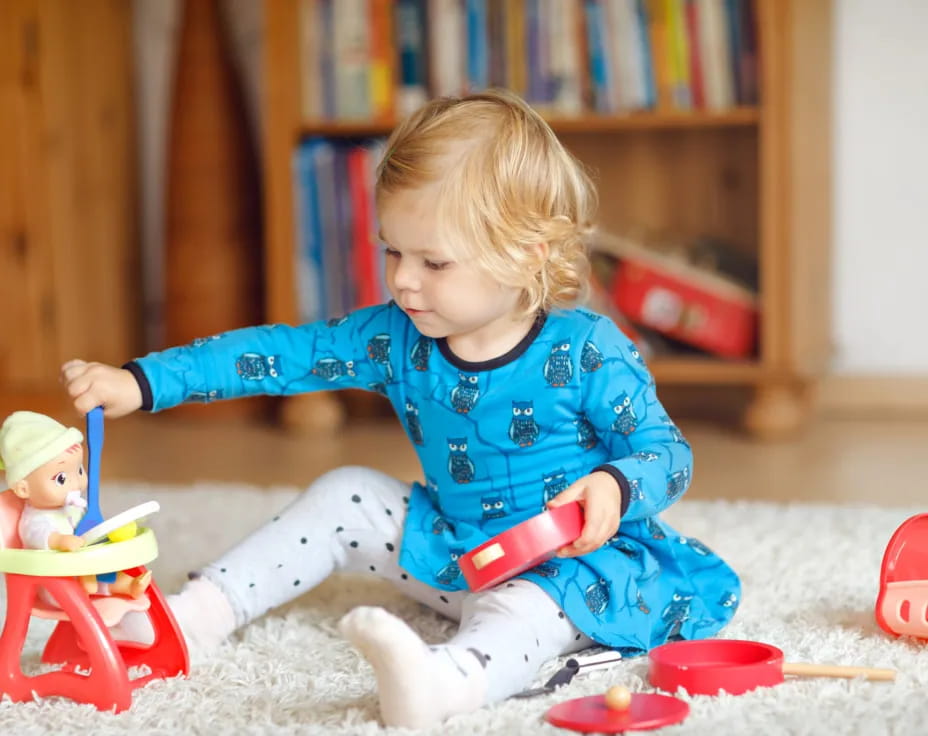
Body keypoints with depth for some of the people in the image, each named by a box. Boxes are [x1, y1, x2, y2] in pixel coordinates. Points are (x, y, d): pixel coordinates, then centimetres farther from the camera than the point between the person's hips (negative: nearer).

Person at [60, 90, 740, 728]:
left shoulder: (587, 351, -21)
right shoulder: (396, 337, -6)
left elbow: (668, 453, -15)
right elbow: (282, 353, -5)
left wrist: (614, 487, -39)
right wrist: (142, 382, -10)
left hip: (572, 560, -6)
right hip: (456, 550, 7)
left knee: (523, 608, -38)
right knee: (345, 497, 2)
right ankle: (203, 610, 6)